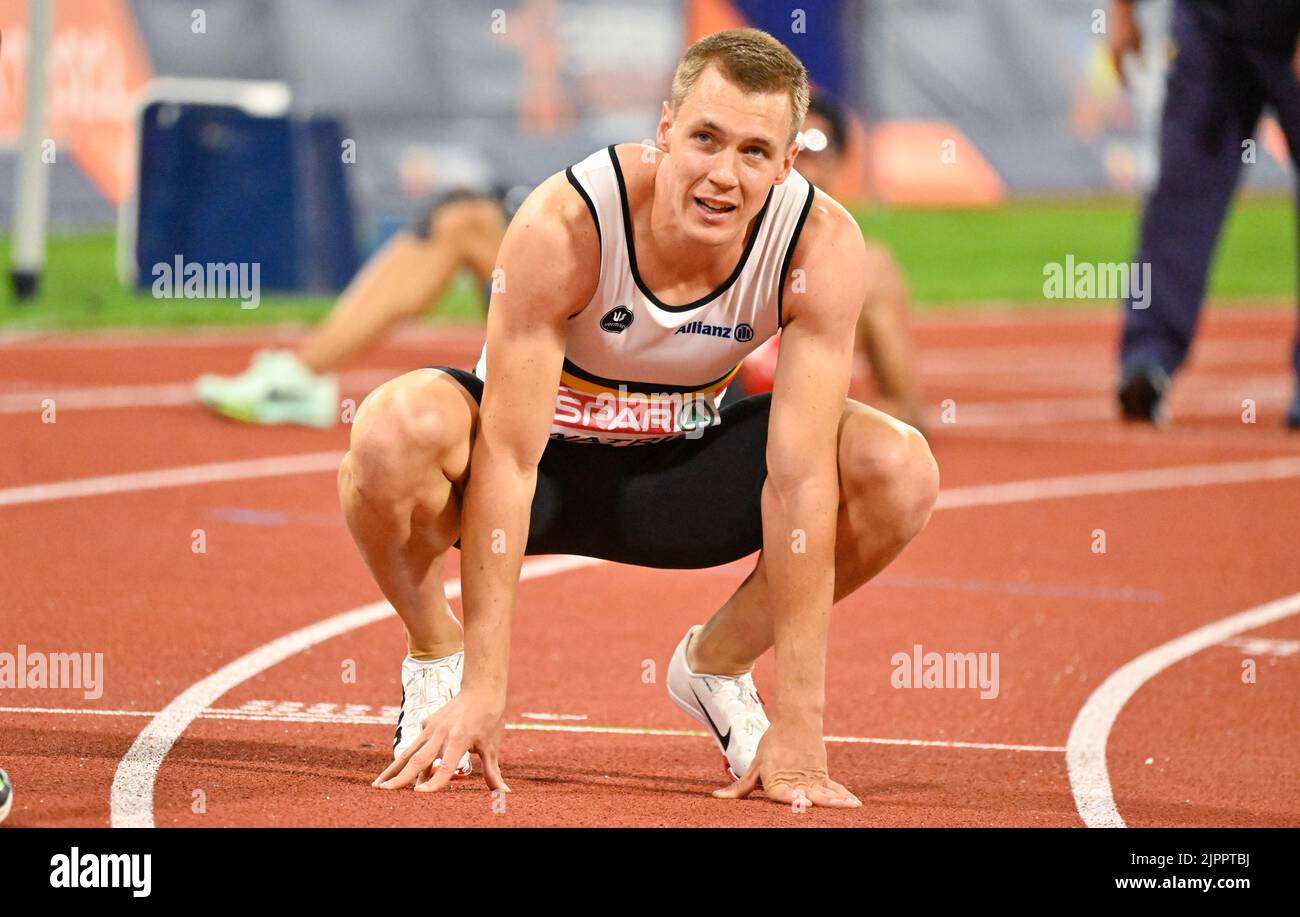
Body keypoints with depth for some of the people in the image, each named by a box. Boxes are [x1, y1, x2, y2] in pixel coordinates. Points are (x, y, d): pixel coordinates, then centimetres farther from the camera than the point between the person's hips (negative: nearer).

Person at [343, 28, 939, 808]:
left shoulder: (821, 245, -25)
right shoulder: (564, 225, -31)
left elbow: (798, 477, -26)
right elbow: (506, 457, -30)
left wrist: (799, 726, -30)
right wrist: (483, 690, -32)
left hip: (680, 465, 3)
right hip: (549, 454, -2)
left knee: (901, 471, -21)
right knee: (397, 429, -36)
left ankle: (718, 663, 5)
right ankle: (436, 653, -4)